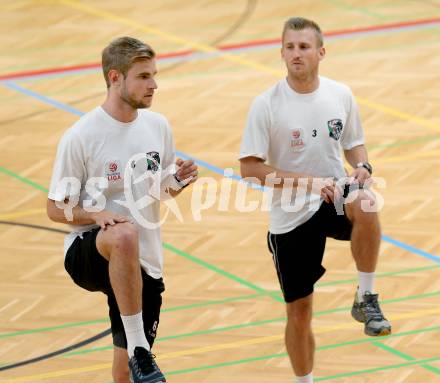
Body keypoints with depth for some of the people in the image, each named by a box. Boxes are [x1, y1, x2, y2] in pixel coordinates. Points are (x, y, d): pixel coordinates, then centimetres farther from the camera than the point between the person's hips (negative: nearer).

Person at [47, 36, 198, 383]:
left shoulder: (158, 126, 4)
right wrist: (97, 215, -25)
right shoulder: (81, 137, -13)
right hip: (87, 251, -5)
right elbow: (55, 209, -7)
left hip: (144, 264, 5)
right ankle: (138, 350, -35)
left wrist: (179, 180, -5)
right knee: (125, 235, -40)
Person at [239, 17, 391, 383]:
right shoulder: (266, 105, -11)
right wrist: (306, 182, -23)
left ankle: (366, 298, -19)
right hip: (291, 215, -1)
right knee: (299, 310, 5)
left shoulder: (341, 95, -1)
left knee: (365, 205, -36)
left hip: (335, 200, 1)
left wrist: (362, 167, -10)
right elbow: (249, 167, -13)